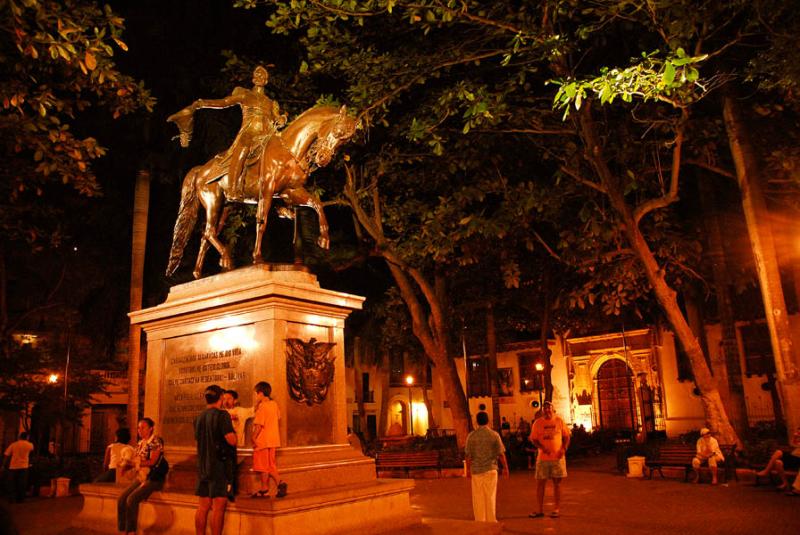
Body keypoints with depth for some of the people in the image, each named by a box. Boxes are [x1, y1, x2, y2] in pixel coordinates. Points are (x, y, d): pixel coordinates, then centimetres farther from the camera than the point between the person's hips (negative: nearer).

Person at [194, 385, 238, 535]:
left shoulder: (198, 418, 10)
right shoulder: (221, 415, -13)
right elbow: (232, 440, -20)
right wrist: (232, 431, 2)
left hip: (203, 466, 7)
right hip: (220, 465, -7)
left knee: (203, 506, 12)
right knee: (218, 506, -5)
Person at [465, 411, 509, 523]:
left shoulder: (471, 436, -4)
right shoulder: (494, 435, -5)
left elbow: (468, 455, -1)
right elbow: (501, 454, -4)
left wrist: (468, 469, 10)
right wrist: (505, 468, 7)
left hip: (476, 469, 0)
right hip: (490, 469, 0)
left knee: (478, 497, 9)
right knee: (490, 496, 9)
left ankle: (480, 521, 13)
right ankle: (491, 520, 13)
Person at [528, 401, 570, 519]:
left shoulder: (559, 421, 3)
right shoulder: (537, 423, 1)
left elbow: (566, 436, 8)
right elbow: (533, 439, 1)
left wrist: (564, 449, -8)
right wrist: (542, 447, -16)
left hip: (557, 457, 0)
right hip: (542, 457, 0)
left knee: (557, 483, 6)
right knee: (540, 483, 3)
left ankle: (557, 509, 18)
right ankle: (540, 509, 13)